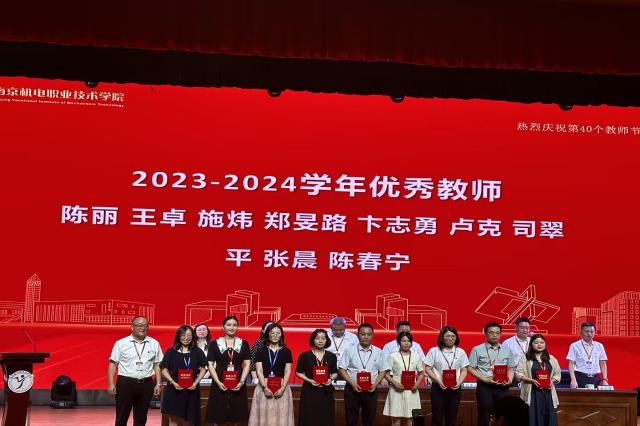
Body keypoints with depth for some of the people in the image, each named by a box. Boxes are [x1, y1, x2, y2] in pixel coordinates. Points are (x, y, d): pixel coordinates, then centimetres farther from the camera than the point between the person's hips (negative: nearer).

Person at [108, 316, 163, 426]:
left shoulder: (154, 344, 6)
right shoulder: (121, 343, -1)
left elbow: (157, 365, 8)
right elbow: (113, 364, 0)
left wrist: (158, 384, 3)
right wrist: (111, 384, -6)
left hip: (146, 384, 2)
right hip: (125, 383, -2)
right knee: (121, 417, 4)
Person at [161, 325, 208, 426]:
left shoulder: (198, 352, 6)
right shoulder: (171, 351, 1)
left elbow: (202, 369, 7)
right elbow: (164, 370, 1)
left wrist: (196, 382, -9)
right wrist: (173, 382, -13)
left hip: (191, 390, 2)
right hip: (174, 389, -2)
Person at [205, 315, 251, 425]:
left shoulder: (244, 344, 8)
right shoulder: (214, 344, 5)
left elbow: (247, 364, 4)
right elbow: (210, 365, 1)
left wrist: (241, 382, -9)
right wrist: (218, 382, -11)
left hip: (238, 385, 1)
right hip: (220, 385, -1)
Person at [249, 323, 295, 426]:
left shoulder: (286, 351, 6)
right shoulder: (261, 351, 5)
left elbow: (287, 372, 2)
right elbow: (259, 371, -1)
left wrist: (282, 388, -10)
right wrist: (265, 388, -13)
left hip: (281, 387, 0)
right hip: (264, 387, 0)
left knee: (281, 416, -1)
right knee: (264, 415, -1)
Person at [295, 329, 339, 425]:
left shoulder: (332, 356, 5)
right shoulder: (304, 356, -3)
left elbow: (335, 372, 13)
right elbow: (298, 372, 2)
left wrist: (331, 379, -8)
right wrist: (309, 380, -12)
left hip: (326, 391, 2)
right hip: (309, 390, -2)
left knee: (325, 418, 3)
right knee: (309, 418, -1)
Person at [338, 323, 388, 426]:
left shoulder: (378, 352, 5)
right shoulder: (350, 351, -1)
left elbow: (383, 370, 8)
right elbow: (342, 369, -2)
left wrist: (375, 384, -8)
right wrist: (352, 383, -13)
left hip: (371, 390, 2)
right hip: (352, 389, -2)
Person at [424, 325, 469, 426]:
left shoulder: (460, 352, 7)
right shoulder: (434, 351, -1)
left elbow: (464, 370, 8)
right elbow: (427, 369, -2)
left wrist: (459, 382, -9)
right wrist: (438, 381, -14)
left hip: (455, 388, 2)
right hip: (438, 387, -2)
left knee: (452, 417, 6)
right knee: (437, 416, -1)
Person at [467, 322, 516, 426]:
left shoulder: (506, 350, 13)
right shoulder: (477, 350, 1)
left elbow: (510, 368, 17)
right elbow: (470, 368, -2)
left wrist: (509, 380, -4)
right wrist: (484, 379, -12)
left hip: (502, 387, 3)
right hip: (484, 386, -3)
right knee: (484, 415, 0)